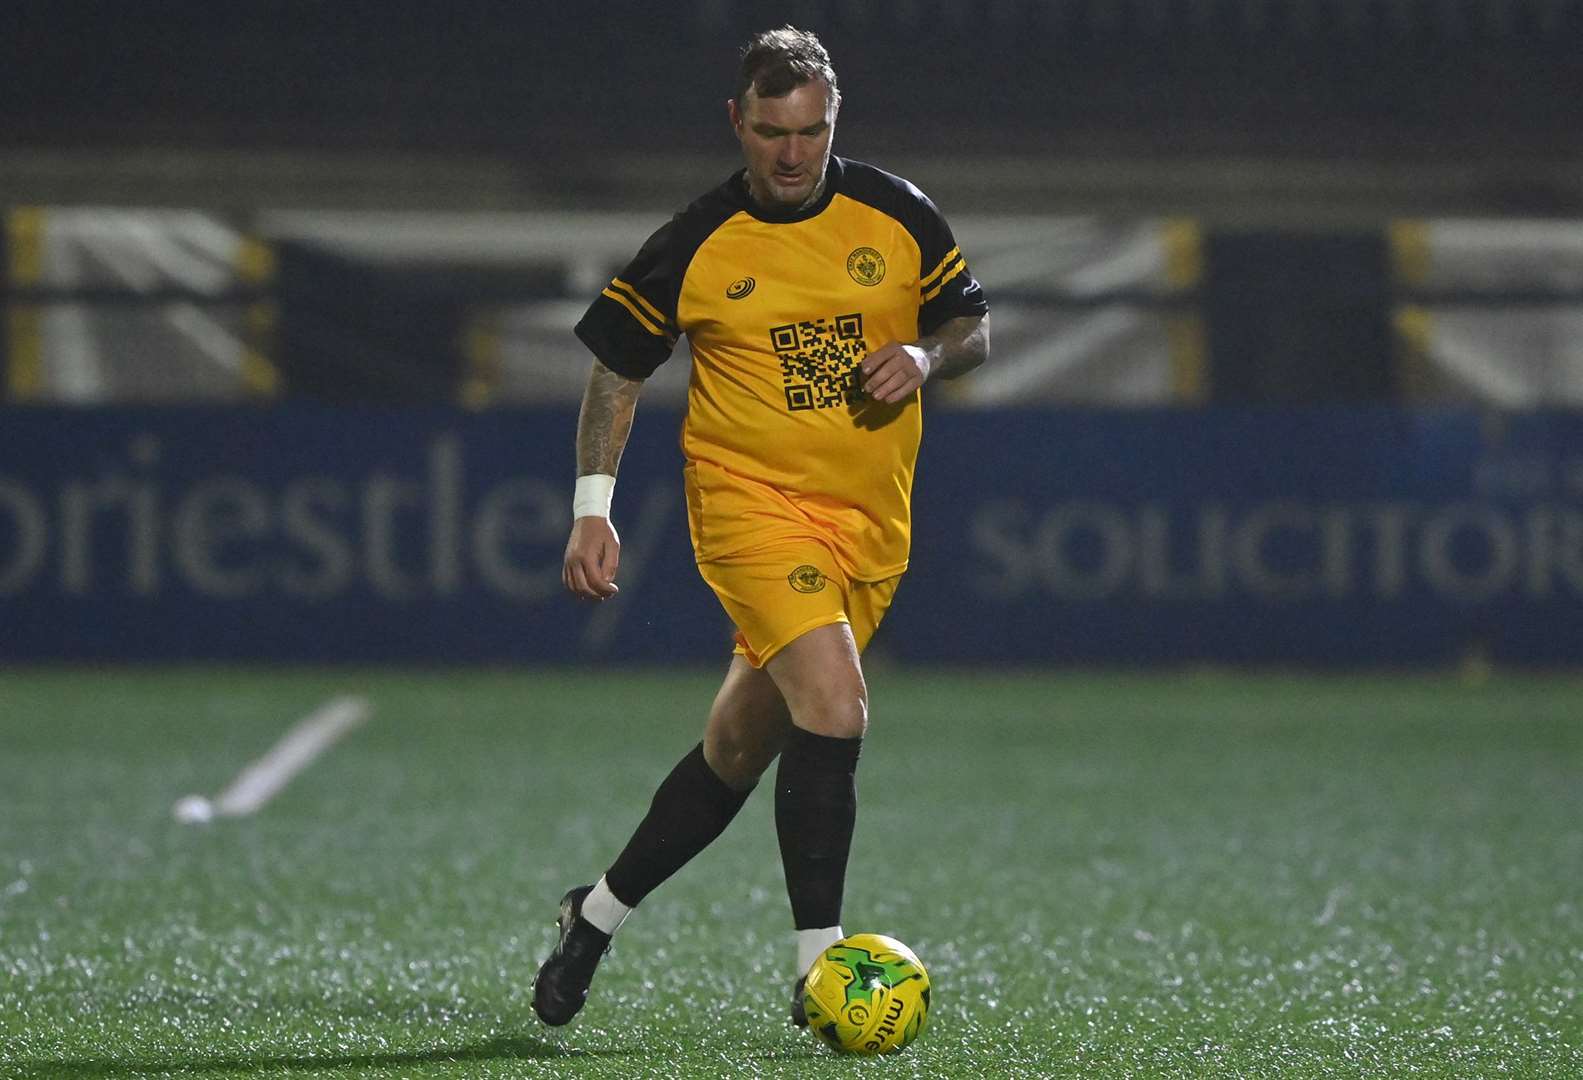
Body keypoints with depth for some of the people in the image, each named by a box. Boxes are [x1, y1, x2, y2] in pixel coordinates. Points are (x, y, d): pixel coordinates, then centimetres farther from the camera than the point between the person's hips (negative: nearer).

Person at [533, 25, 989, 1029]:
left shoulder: (897, 215, 2)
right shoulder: (695, 246, -5)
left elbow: (973, 327, 13)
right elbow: (616, 366, 4)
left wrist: (924, 357, -10)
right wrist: (594, 505, -5)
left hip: (870, 522, 4)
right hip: (750, 499, -4)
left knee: (738, 751, 11)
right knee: (836, 703, -25)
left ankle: (597, 916, 31)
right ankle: (820, 965, -21)